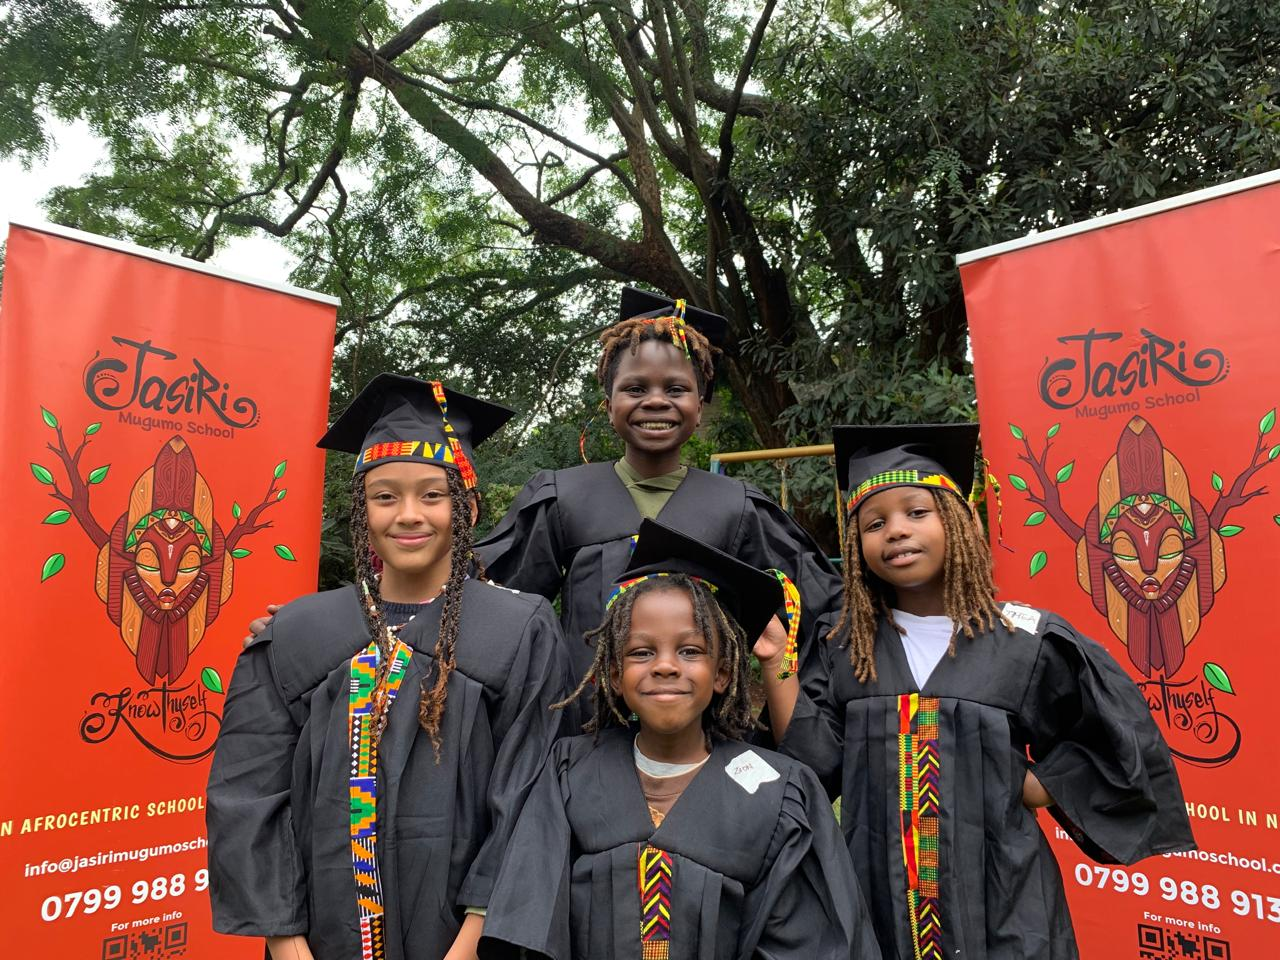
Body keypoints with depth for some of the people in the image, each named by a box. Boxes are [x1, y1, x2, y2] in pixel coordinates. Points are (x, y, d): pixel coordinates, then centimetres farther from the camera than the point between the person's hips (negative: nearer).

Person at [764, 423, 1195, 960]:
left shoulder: (1026, 640, -7)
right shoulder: (841, 647, -2)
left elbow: (1122, 743, 3)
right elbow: (809, 765, -9)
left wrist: (1029, 791, -6)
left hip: (1000, 901, -1)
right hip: (879, 897, 2)